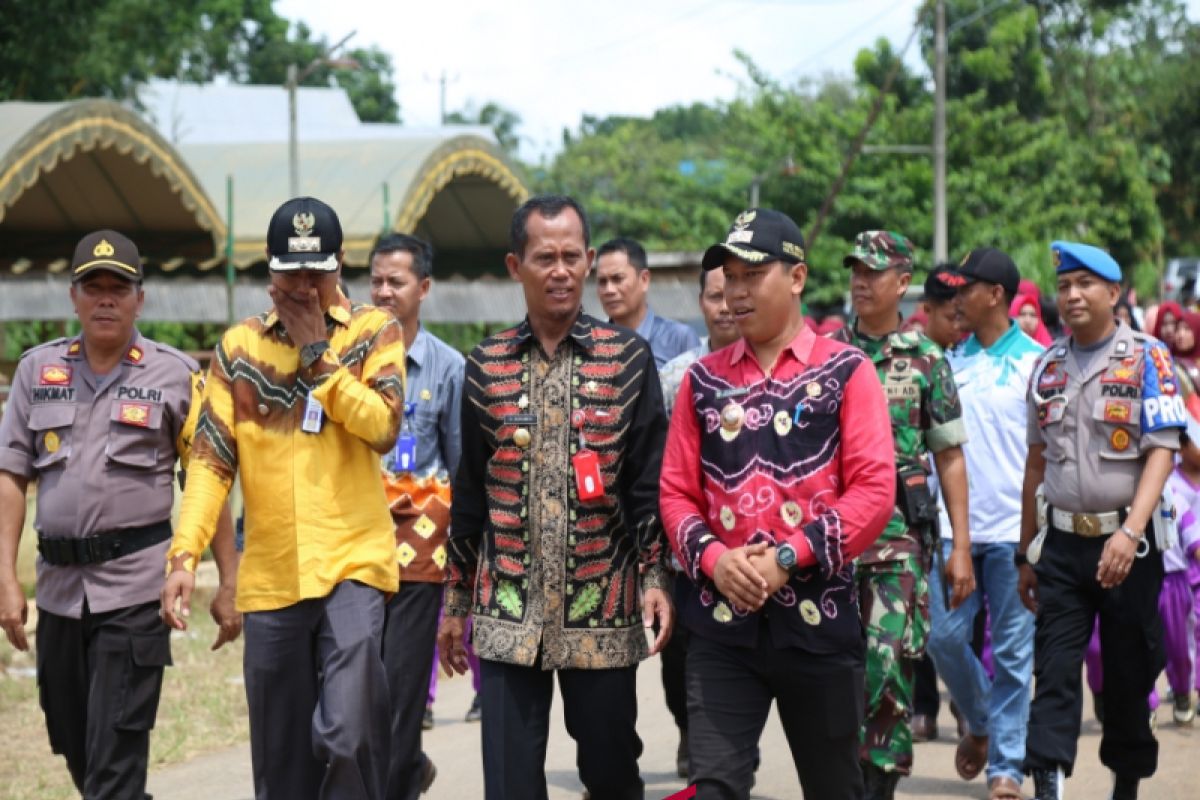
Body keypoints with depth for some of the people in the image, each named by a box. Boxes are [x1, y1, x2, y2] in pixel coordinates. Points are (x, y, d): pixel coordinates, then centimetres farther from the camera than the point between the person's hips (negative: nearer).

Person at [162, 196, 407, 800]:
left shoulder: (373, 331, 3)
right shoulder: (238, 346, 9)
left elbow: (384, 427, -12)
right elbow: (212, 457, 3)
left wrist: (317, 354, -9)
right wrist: (184, 553, -7)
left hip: (353, 563, -3)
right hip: (270, 574, 3)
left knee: (348, 734, -16)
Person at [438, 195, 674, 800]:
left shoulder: (628, 357, 1)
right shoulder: (485, 366, 6)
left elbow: (648, 481, 1)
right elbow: (469, 493, 11)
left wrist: (655, 577, -8)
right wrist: (455, 602, 11)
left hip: (603, 608, -1)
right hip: (507, 612, 1)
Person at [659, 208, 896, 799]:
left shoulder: (846, 372, 0)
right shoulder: (703, 379, 9)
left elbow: (875, 488, -8)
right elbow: (676, 490, 8)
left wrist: (788, 558, -15)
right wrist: (712, 558, -11)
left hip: (819, 616, -2)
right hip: (720, 622, 2)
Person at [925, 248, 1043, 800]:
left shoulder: (1034, 363, -2)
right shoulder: (950, 362, 9)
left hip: (1013, 530, -3)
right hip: (953, 526, 3)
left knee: (1012, 651, 1)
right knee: (945, 637, 0)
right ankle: (980, 724, 27)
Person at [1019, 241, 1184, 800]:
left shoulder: (1146, 359, -3)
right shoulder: (1048, 366, 10)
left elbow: (1162, 450, -10)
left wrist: (1131, 532, -22)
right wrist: (1026, 554, 14)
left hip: (1125, 543, -3)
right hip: (1062, 542, 3)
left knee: (1129, 674, 6)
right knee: (1053, 671, -7)